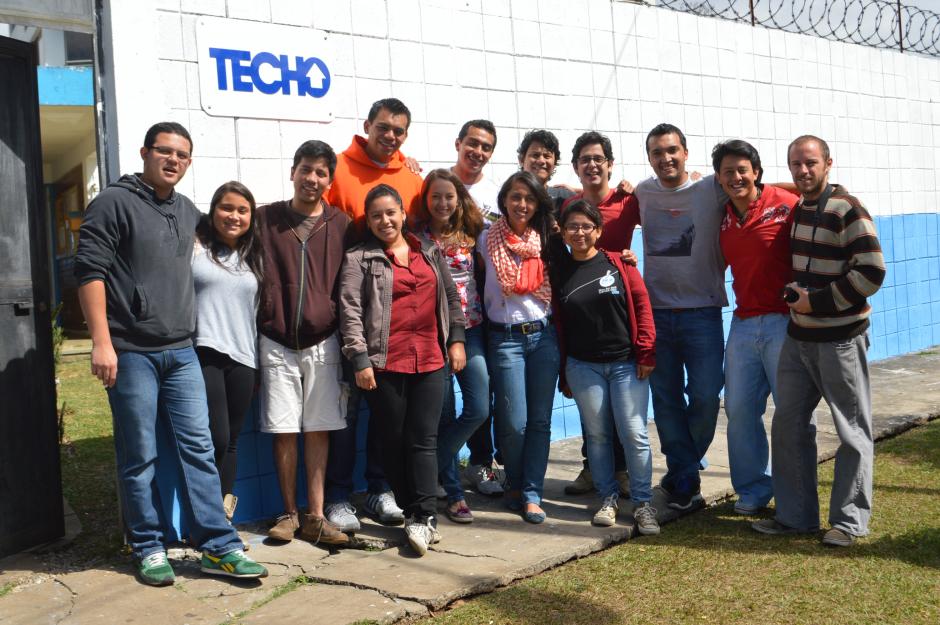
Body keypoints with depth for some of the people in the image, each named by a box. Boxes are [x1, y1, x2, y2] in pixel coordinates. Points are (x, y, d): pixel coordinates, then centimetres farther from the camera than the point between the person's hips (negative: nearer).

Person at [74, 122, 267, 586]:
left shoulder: (189, 212, 16)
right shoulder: (114, 203, -3)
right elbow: (90, 271, -9)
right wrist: (101, 342, -16)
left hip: (181, 352, 5)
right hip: (131, 353, -5)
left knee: (198, 447, 3)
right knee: (139, 457, 2)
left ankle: (218, 547, 7)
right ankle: (148, 549, 16)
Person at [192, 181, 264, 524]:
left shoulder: (255, 257, 17)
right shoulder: (195, 247, 3)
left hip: (243, 357, 5)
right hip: (203, 354, -4)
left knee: (230, 441, 8)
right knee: (216, 439, -12)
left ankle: (224, 518, 15)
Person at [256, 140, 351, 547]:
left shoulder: (340, 225, 5)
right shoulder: (265, 219, 3)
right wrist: (253, 332, -1)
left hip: (322, 341, 1)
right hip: (276, 342, -1)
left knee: (318, 429, 4)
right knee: (283, 430, 3)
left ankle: (314, 516, 11)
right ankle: (289, 513, 15)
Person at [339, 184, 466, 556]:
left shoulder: (431, 253, 14)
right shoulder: (360, 259, 2)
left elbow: (451, 297, 18)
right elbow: (350, 311, -5)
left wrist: (456, 339, 8)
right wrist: (360, 359, -11)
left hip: (431, 360, 2)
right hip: (385, 363, -2)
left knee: (425, 439, -2)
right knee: (394, 441, 4)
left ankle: (424, 517, -1)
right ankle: (413, 512, 16)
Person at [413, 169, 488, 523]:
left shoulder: (471, 235, 8)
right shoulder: (416, 237, 0)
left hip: (469, 329, 3)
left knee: (479, 409, -5)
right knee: (445, 414, 2)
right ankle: (454, 493, 17)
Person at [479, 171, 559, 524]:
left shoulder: (545, 239, 8)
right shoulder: (488, 239, 1)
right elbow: (479, 283, 8)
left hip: (544, 335, 2)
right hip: (505, 338, -2)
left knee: (540, 420, 2)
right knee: (514, 422, -5)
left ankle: (531, 494, 12)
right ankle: (515, 485, 20)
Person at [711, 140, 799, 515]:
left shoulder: (786, 205, -8)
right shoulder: (722, 219, 10)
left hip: (784, 322, -6)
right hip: (743, 325, 6)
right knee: (739, 410, 8)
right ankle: (753, 489, 24)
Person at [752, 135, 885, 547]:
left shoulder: (847, 210, -12)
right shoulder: (794, 208, 9)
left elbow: (871, 272, -17)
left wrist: (818, 301, -15)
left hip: (840, 339, -7)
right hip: (798, 337, 7)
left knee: (852, 432, 4)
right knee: (788, 425, 10)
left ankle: (849, 520, 15)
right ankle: (795, 515, 21)